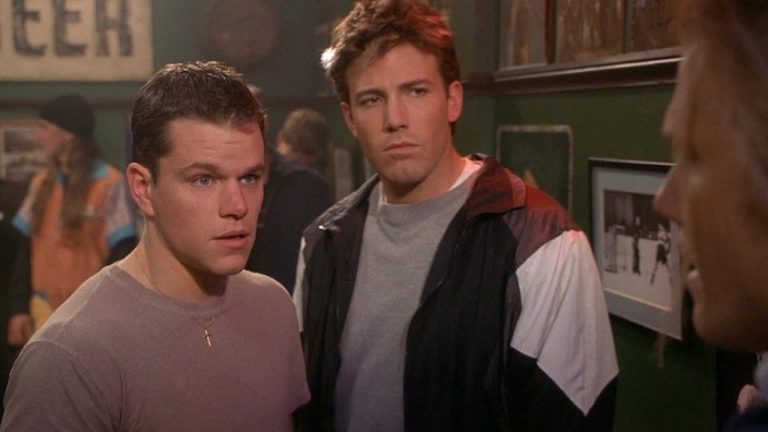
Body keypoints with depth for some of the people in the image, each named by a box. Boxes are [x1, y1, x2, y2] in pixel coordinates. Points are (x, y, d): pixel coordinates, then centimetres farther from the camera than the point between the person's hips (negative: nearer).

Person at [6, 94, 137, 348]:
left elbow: (122, 253, -11)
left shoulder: (109, 183, -12)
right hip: (46, 311, 6)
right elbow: (27, 249, 11)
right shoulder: (41, 183, 8)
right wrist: (19, 306, 7)